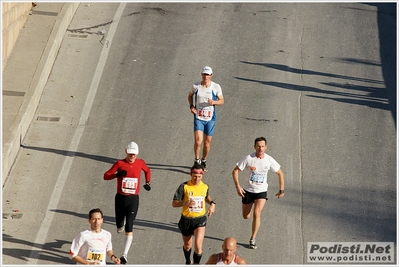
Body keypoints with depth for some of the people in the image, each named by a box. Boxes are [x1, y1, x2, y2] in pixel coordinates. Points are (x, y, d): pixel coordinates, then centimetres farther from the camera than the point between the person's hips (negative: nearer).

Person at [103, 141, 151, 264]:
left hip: (133, 199, 0)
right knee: (119, 226, 12)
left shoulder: (140, 163, 1)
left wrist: (148, 183, 9)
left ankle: (125, 255, -8)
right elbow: (106, 176, -6)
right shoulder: (120, 163, -5)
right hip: (120, 198, 1)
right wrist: (117, 174, -23)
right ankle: (121, 224, 52)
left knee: (129, 228, -10)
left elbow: (147, 171, 23)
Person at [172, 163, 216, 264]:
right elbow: (174, 203, -14)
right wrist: (185, 203, -33)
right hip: (186, 219, 0)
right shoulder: (184, 186, -14)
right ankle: (188, 262, 47)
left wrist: (212, 203, 2)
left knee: (198, 245, -18)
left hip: (200, 219, 0)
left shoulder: (205, 187, -3)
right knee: (187, 245, 18)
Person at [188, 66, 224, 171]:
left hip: (210, 118, 1)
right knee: (198, 141, -15)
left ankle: (203, 161, 32)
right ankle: (197, 161, 5)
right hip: (198, 117, -1)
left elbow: (222, 100, 3)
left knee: (207, 143, 9)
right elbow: (190, 96, 16)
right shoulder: (195, 86, -3)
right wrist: (191, 106, -2)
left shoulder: (216, 87, -5)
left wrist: (214, 102, -18)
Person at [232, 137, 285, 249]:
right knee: (246, 216, 7)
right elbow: (235, 171, -9)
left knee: (257, 214, -17)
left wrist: (281, 190, 3)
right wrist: (238, 187, -17)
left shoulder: (269, 160, -11)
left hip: (261, 191, 0)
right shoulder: (249, 158, -16)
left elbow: (280, 173, 4)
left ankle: (253, 239, -5)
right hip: (248, 190, 1)